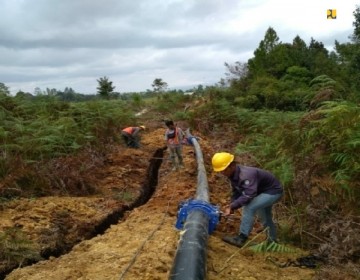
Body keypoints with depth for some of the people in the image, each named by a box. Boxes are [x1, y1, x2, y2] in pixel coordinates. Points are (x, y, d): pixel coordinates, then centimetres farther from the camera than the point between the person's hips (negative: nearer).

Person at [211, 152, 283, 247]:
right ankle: (272, 241, 44)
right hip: (262, 192, 10)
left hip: (273, 191, -10)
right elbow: (236, 192, 2)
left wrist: (232, 206, -40)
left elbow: (248, 195, -43)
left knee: (249, 207, -28)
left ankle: (241, 238, -24)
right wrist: (231, 205, -13)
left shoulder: (246, 174, -37)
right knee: (266, 219, 24)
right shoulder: (233, 175, -7)